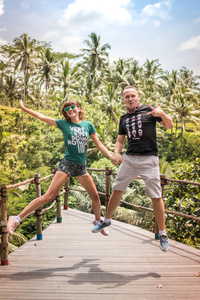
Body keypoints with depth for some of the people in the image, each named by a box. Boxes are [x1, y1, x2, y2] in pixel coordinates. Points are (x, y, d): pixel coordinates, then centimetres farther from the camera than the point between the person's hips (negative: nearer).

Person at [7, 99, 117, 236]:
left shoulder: (88, 125, 5)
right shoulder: (64, 123, 0)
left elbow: (99, 145, 9)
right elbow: (41, 116, 1)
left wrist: (112, 157, 1)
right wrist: (24, 108, 1)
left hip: (82, 166, 4)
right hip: (67, 164, -3)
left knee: (95, 196, 9)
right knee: (49, 196, -11)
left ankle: (98, 221, 35)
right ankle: (17, 219, -6)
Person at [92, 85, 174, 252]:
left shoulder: (149, 110, 2)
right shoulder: (124, 118, 15)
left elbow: (170, 126, -3)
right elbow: (120, 140, 19)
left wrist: (162, 114, -23)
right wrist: (116, 153, -2)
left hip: (149, 159, -4)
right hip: (129, 158, 4)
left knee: (156, 197, -3)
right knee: (117, 190, 9)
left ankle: (162, 233, 11)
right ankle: (106, 220, 29)